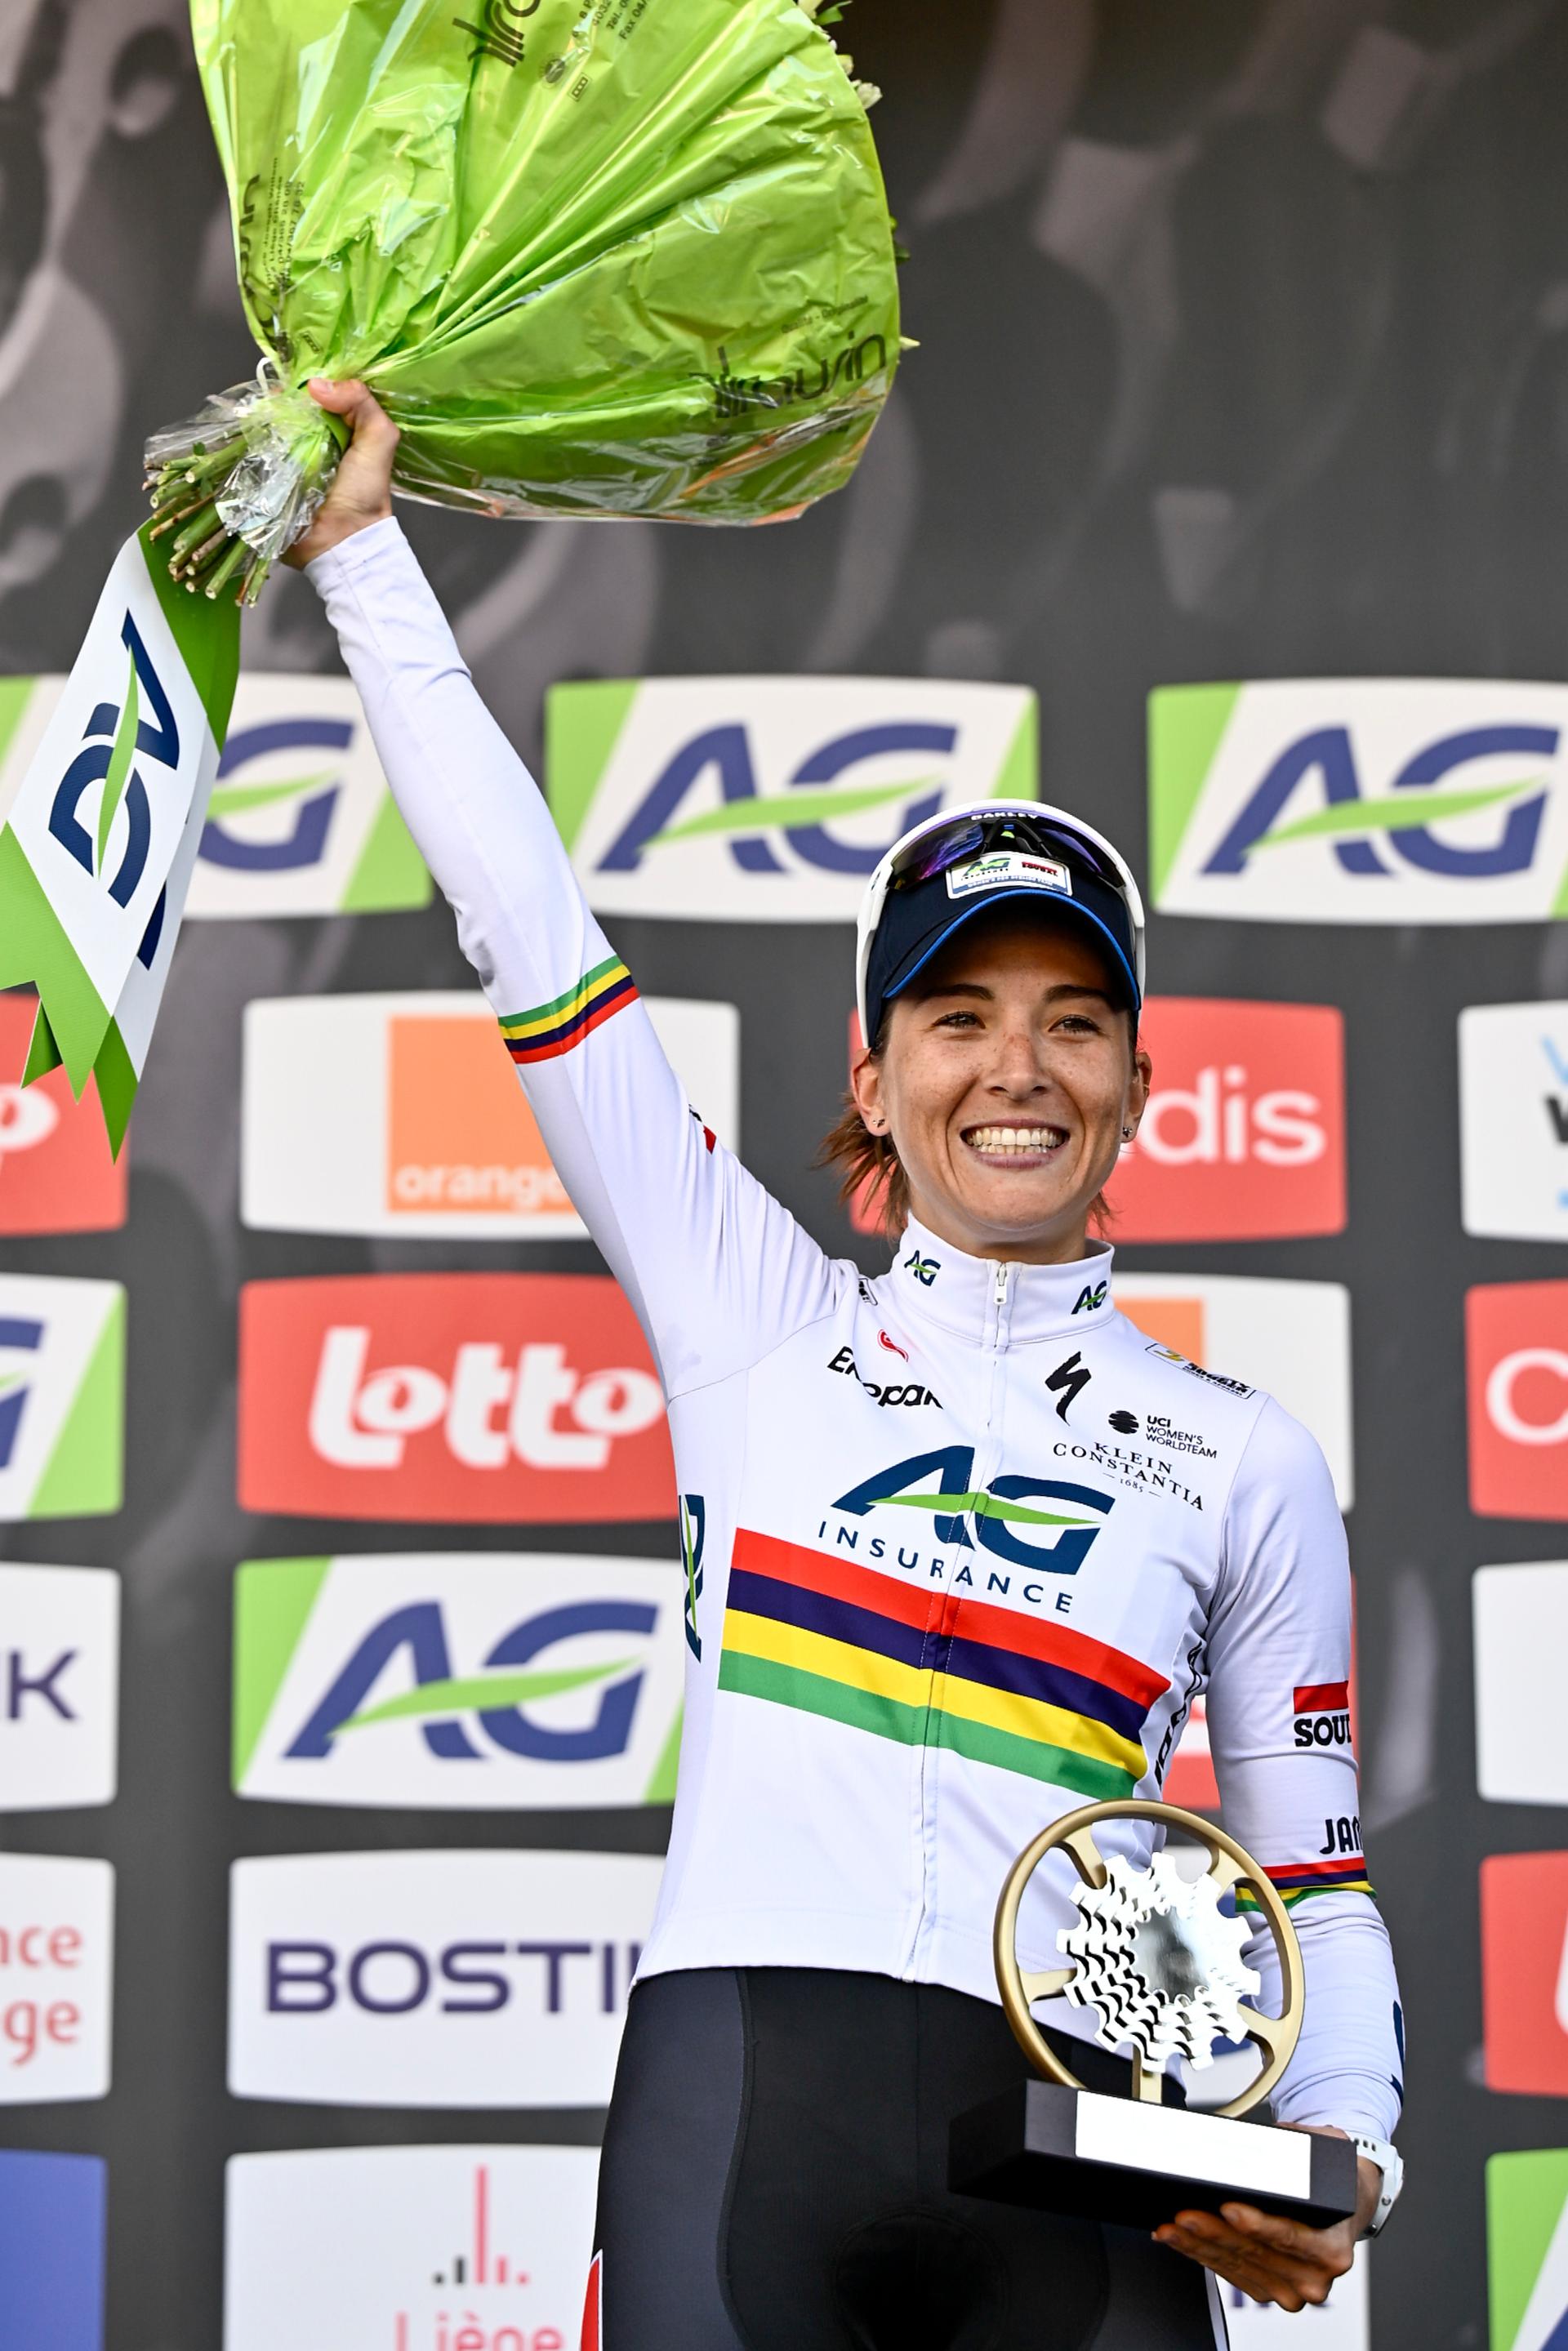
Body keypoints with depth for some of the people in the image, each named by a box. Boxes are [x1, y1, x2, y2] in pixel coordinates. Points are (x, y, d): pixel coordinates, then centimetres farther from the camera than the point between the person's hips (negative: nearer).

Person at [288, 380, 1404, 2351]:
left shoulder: (1248, 1463, 13)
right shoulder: (757, 1320, 13)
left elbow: (1317, 1892, 16)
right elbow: (523, 922, 12)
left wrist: (1340, 2154, -3)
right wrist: (365, 556, 13)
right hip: (738, 2104, 0)